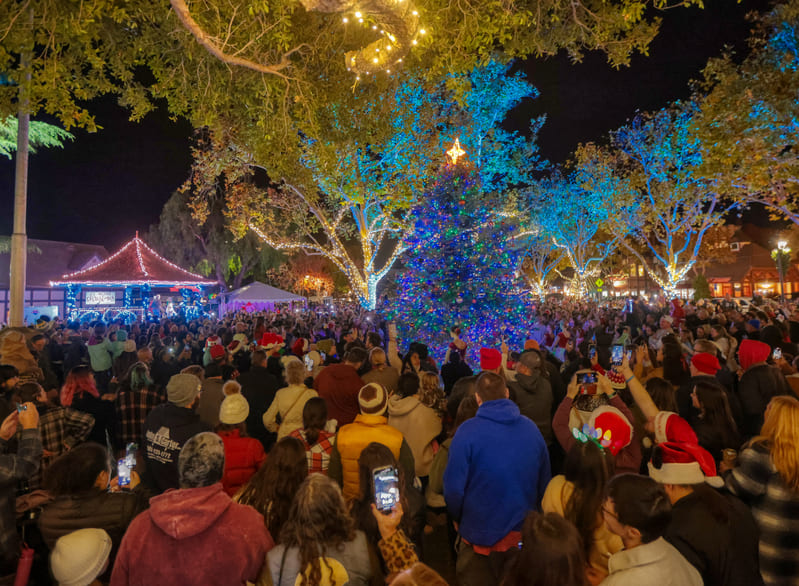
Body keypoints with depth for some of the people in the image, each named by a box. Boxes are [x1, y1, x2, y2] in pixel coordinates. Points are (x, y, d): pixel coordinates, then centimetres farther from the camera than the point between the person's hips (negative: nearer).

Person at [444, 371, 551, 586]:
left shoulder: (468, 431, -18)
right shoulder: (531, 428, -4)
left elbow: (454, 487, -17)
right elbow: (544, 482, 4)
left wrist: (459, 519, 2)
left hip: (481, 535, -4)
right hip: (525, 535, 4)